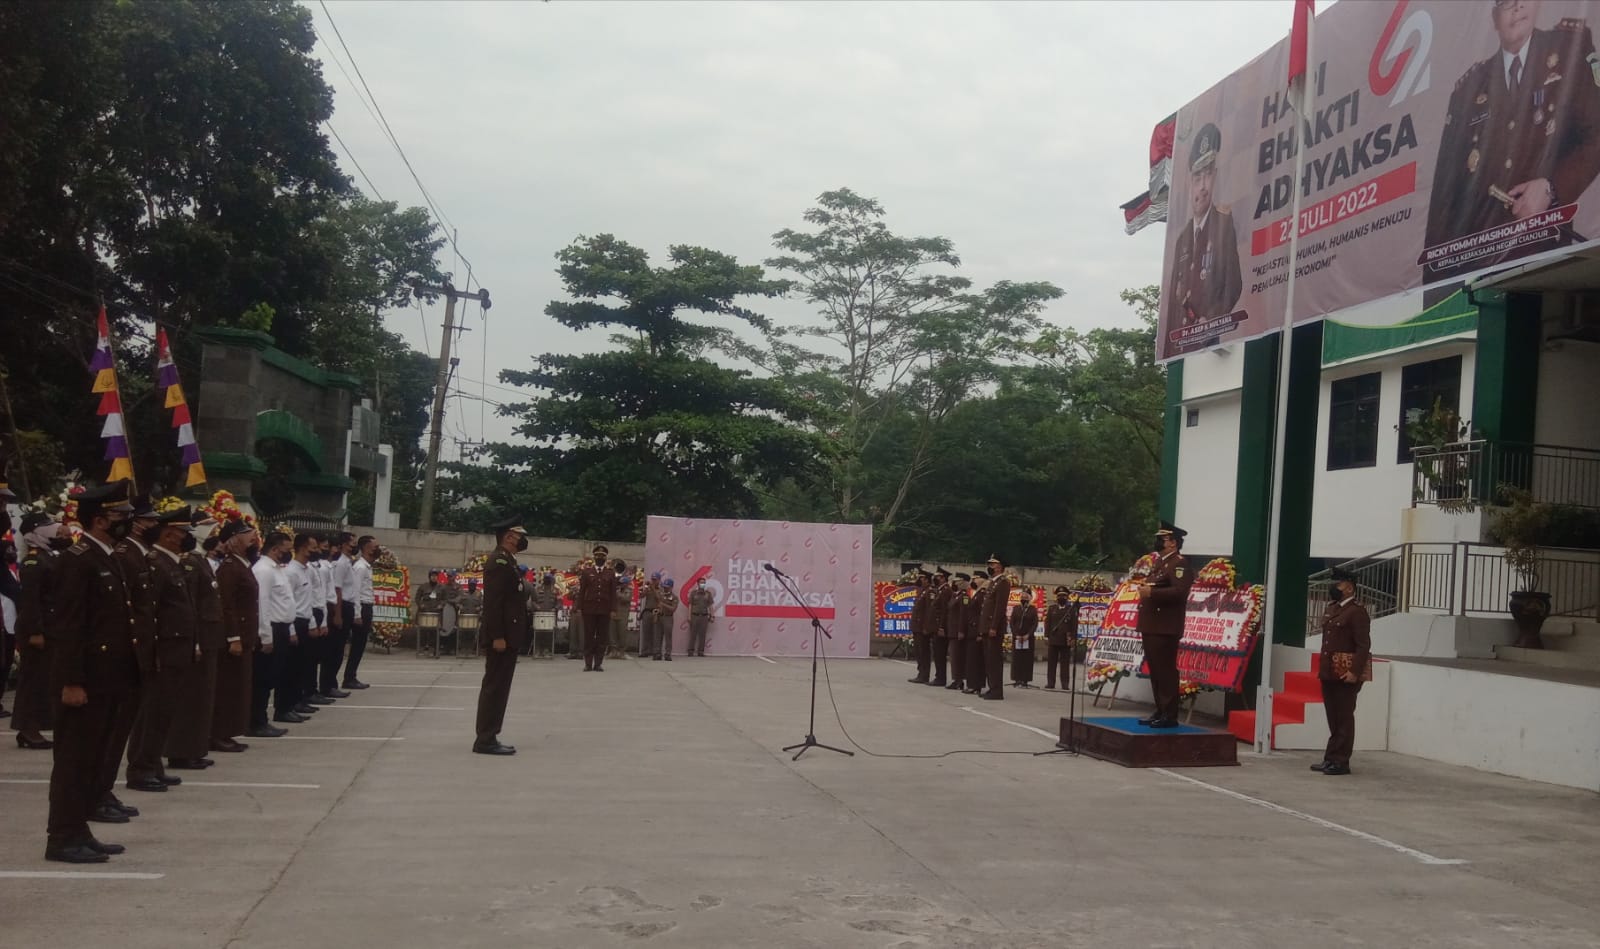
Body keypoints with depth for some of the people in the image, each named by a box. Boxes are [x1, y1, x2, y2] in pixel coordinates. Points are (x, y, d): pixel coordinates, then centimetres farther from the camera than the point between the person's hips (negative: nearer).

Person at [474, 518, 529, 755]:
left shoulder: (506, 561, 17)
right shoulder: (499, 561, -14)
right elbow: (492, 602, -21)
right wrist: (497, 636, -24)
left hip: (506, 635, 10)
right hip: (501, 636, -10)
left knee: (497, 687, 11)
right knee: (495, 687, -7)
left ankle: (488, 739, 15)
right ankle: (485, 740, -5)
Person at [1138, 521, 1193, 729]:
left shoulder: (1179, 564, -9)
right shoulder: (1159, 563, 22)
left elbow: (1180, 591, -23)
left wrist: (1151, 592, -24)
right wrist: (1144, 589, 14)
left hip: (1165, 628, -10)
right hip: (1151, 626, 10)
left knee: (1166, 671, -9)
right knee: (1155, 671, 12)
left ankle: (1170, 715, -6)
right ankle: (1160, 711, 18)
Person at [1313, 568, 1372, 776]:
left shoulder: (1357, 612, -10)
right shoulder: (1331, 609, 17)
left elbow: (1364, 645, -16)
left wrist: (1354, 672, -22)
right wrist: (1322, 668, 16)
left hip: (1346, 674, -8)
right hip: (1329, 673, 8)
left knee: (1344, 718, -3)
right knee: (1333, 718, 12)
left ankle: (1341, 761, 1)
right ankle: (1331, 759, 18)